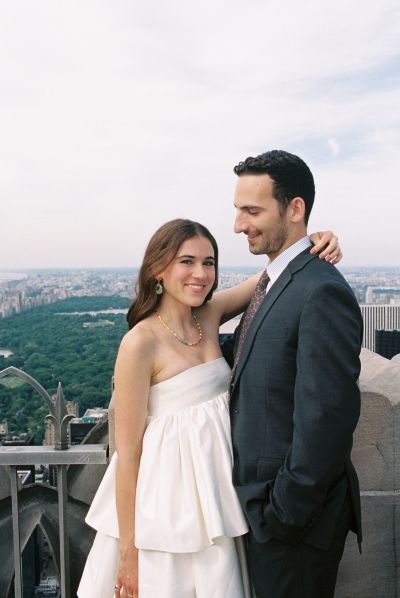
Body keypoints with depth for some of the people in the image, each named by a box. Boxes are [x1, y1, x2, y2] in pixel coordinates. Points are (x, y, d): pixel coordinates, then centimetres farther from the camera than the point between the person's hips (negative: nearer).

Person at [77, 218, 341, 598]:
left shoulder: (210, 316, 0)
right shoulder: (140, 342, -18)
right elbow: (128, 452, -15)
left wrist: (313, 244, -12)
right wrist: (127, 550, -10)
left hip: (215, 492, 6)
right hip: (168, 500, -6)